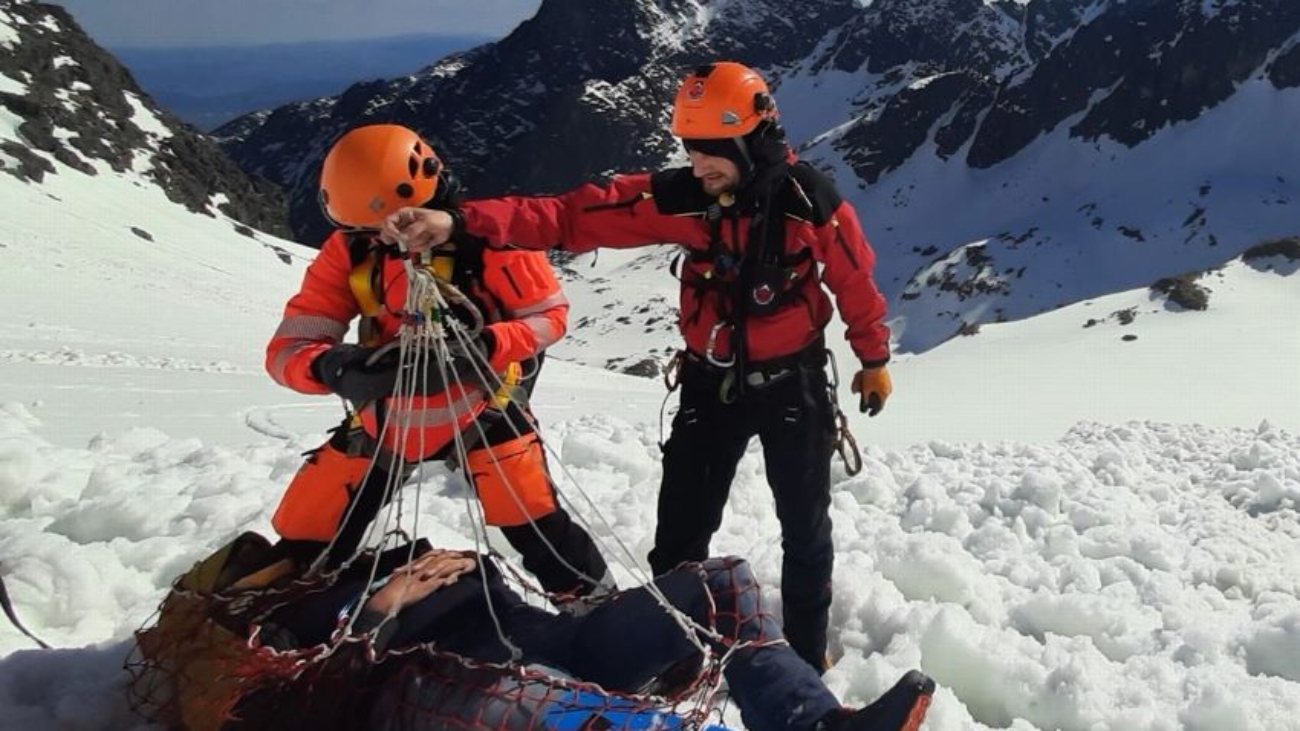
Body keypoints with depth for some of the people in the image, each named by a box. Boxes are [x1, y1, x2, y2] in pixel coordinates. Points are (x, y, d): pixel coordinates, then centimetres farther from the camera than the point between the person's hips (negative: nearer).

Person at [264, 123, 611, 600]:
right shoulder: (348, 248, -11)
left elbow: (548, 314, -12)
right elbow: (288, 348, -13)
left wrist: (483, 347, -33)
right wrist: (335, 367, -38)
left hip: (477, 406, -3)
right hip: (385, 414, 4)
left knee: (535, 523, -14)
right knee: (304, 540, 5)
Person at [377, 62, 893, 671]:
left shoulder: (810, 201, -18)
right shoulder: (679, 196, -14)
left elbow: (855, 280, -2)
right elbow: (572, 216, -21)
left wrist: (874, 360, 10)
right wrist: (462, 221, -32)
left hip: (793, 385, -1)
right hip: (710, 384, 2)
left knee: (805, 528, 12)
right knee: (680, 531, 8)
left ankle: (807, 658, 33)